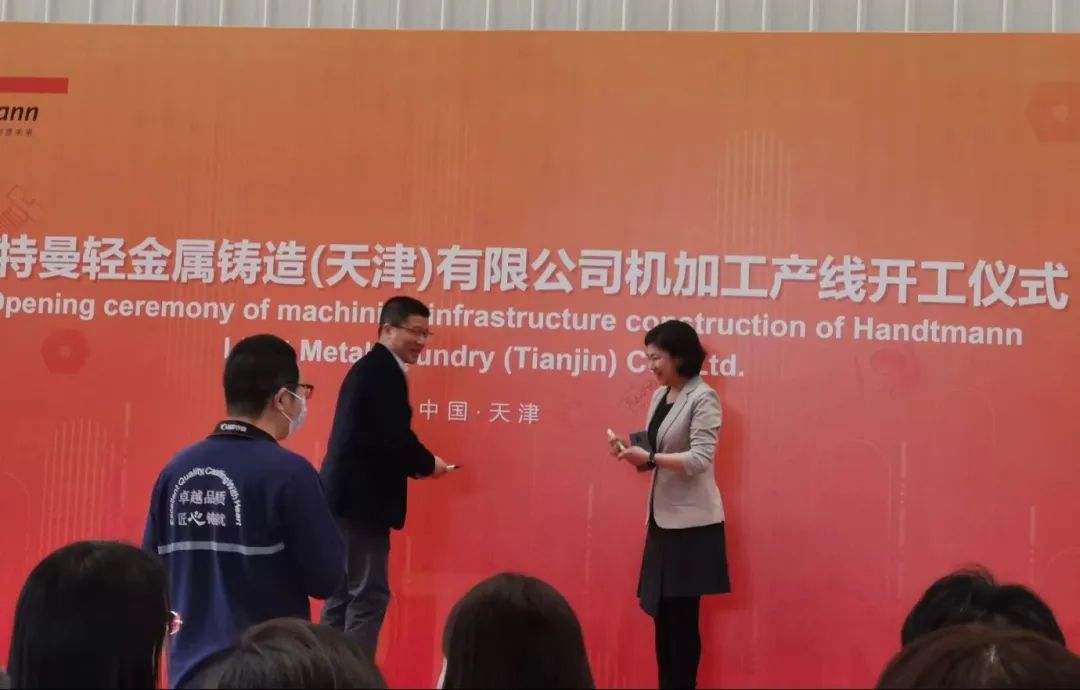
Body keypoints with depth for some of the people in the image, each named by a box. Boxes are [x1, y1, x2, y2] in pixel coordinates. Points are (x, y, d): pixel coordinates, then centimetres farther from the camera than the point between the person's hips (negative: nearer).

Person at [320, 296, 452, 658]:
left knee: (343, 595, 14)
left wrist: (414, 464, 7)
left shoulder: (370, 367, 18)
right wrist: (427, 464, -6)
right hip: (361, 499, -10)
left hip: (347, 496, 10)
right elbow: (394, 437, -22)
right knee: (369, 595, -6)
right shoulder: (384, 371, -13)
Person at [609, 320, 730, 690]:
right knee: (661, 612, 11)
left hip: (691, 521, -7)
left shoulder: (703, 398, -12)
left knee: (682, 614, -1)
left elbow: (700, 459, -19)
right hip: (662, 517, 8)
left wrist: (648, 458, -23)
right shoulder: (659, 397, 11)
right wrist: (632, 452, -3)